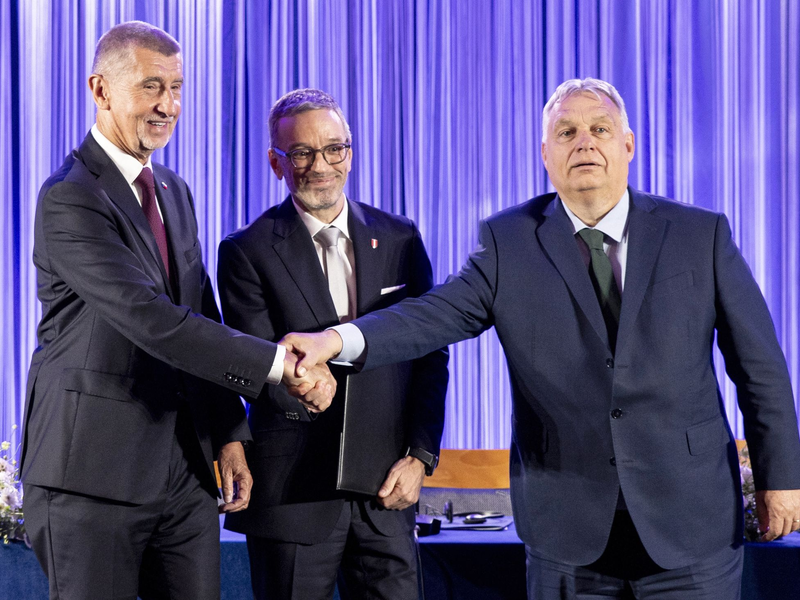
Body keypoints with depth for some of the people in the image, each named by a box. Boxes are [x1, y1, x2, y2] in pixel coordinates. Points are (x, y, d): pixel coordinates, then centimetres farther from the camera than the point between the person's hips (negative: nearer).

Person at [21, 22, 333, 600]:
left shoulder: (175, 191, 14)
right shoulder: (69, 199, -14)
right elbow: (150, 319, -25)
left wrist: (228, 434, 10)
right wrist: (279, 362, -26)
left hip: (185, 467, 7)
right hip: (94, 471, -7)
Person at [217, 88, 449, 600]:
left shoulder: (399, 239, 9)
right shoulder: (248, 251, -1)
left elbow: (430, 356, 10)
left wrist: (420, 457, 1)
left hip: (386, 487, 3)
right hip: (294, 493, -2)